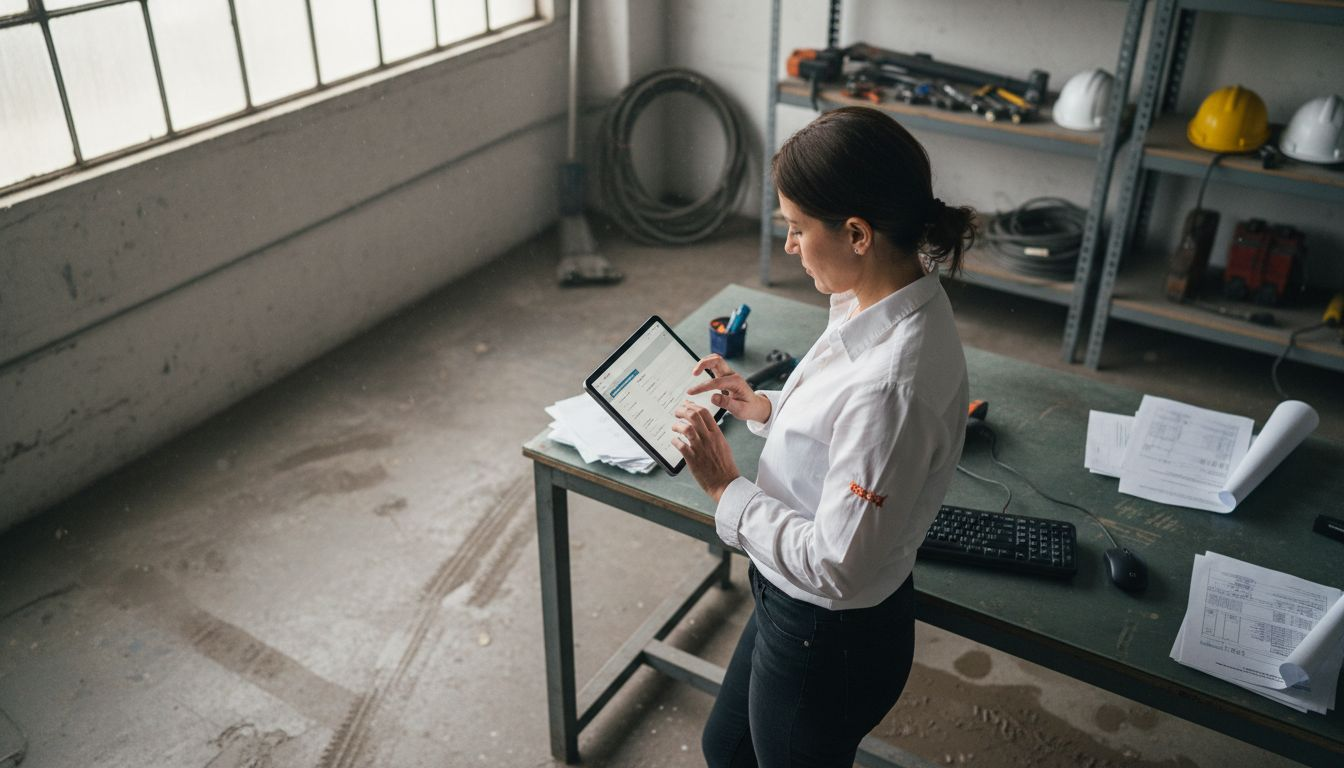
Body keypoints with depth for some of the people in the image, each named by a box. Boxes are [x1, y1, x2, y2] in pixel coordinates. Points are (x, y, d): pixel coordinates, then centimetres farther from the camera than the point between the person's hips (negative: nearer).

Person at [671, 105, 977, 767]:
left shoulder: (893, 382, -37)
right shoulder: (888, 302, -7)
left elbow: (837, 567, -30)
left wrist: (725, 487, -22)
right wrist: (761, 407, 0)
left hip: (830, 642, -8)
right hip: (792, 606, 8)